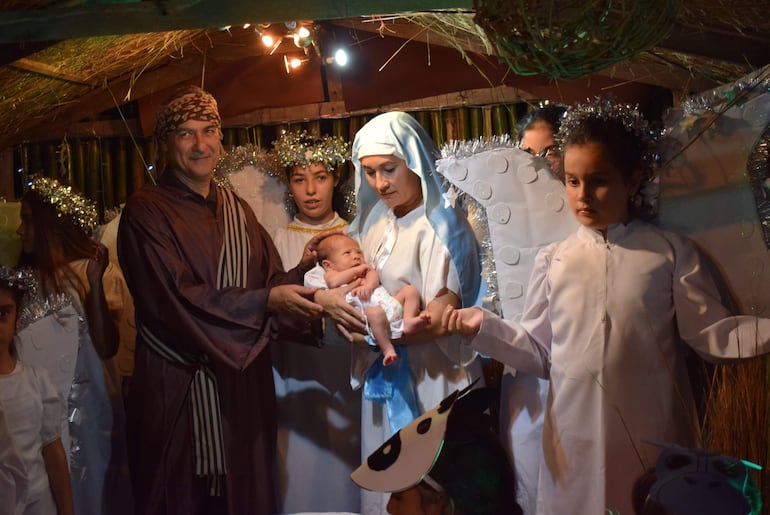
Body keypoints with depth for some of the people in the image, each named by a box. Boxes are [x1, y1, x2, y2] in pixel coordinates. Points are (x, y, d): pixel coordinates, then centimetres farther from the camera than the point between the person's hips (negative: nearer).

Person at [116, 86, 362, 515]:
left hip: (244, 382, 5)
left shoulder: (237, 210, 11)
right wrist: (266, 301, -25)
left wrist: (301, 272, -16)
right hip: (178, 387, -5)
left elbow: (270, 281, 5)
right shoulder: (146, 211, -7)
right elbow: (177, 298, -18)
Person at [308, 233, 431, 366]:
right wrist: (357, 270, 1)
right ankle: (387, 349, -29)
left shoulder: (365, 269, 34)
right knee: (375, 312, -38)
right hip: (366, 308, -7)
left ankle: (409, 321, -18)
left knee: (411, 290, 3)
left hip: (390, 303, 7)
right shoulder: (331, 274, 18)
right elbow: (333, 282, -9)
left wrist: (368, 286, -17)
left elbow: (374, 275, 9)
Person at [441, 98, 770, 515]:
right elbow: (540, 352, 7)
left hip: (653, 434, -1)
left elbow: (709, 333, -1)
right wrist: (482, 326, -4)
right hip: (577, 437, 2)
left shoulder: (670, 252, 0)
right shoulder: (553, 260, 5)